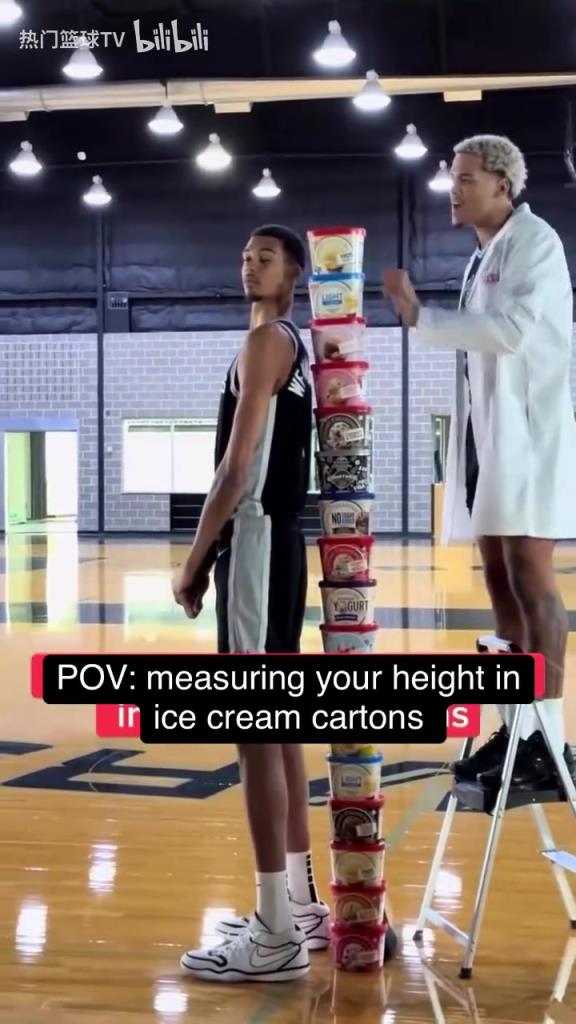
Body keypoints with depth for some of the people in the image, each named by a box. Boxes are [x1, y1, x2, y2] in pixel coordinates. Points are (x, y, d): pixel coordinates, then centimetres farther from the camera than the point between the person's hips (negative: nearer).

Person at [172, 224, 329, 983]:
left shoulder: (266, 339, -11)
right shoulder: (296, 345, 20)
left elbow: (237, 467, -18)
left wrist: (195, 560, -14)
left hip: (256, 540, -10)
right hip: (281, 539, 10)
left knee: (254, 729, -10)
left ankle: (275, 937, -7)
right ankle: (301, 906, 21)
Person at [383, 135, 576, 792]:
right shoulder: (483, 257, 19)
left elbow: (512, 328, -20)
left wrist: (421, 318, -15)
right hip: (486, 432, 9)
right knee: (500, 580, 7)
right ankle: (515, 728, 12)